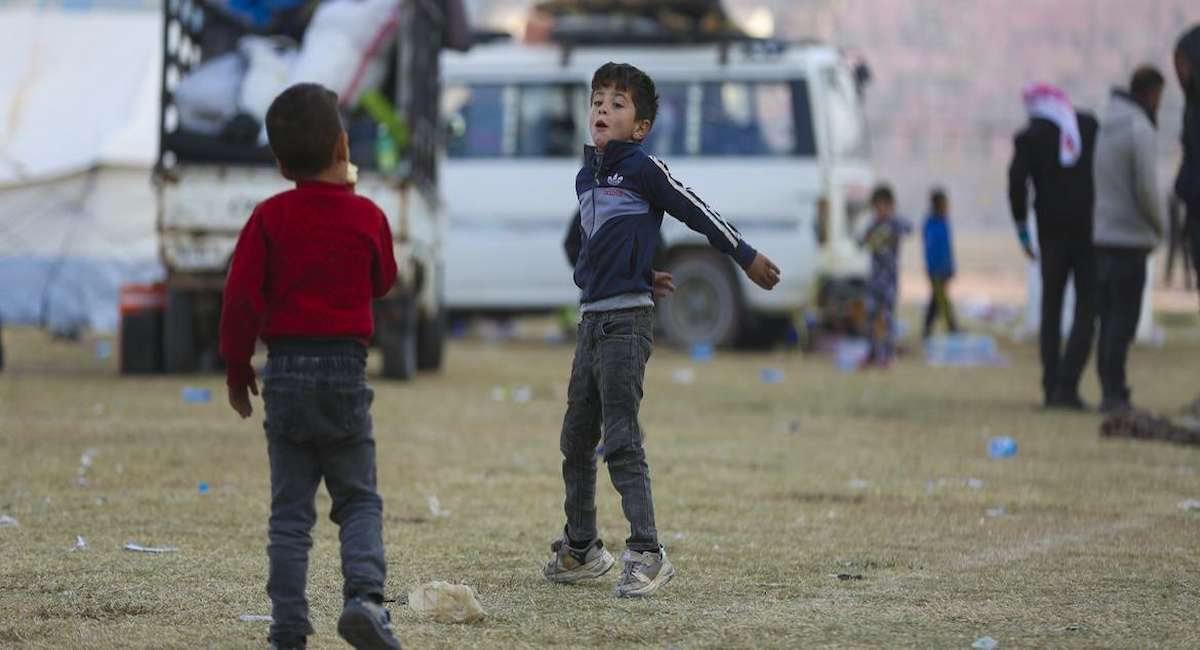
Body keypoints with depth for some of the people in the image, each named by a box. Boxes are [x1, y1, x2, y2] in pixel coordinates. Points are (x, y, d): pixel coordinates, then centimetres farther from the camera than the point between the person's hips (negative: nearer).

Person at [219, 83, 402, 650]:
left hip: (287, 369, 0)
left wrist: (237, 370, 6)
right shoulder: (367, 217, -1)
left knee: (290, 510, 5)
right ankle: (364, 593, -14)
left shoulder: (269, 219, -3)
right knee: (359, 500, 10)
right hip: (346, 369, 0)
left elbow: (242, 298, -6)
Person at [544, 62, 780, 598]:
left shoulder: (643, 169, -8)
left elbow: (698, 213, -3)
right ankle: (581, 549, 24)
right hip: (592, 317, 8)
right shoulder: (585, 178, 15)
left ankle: (646, 553, -13)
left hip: (626, 321, -8)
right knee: (576, 439, 13)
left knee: (621, 441, -13)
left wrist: (746, 257, 2)